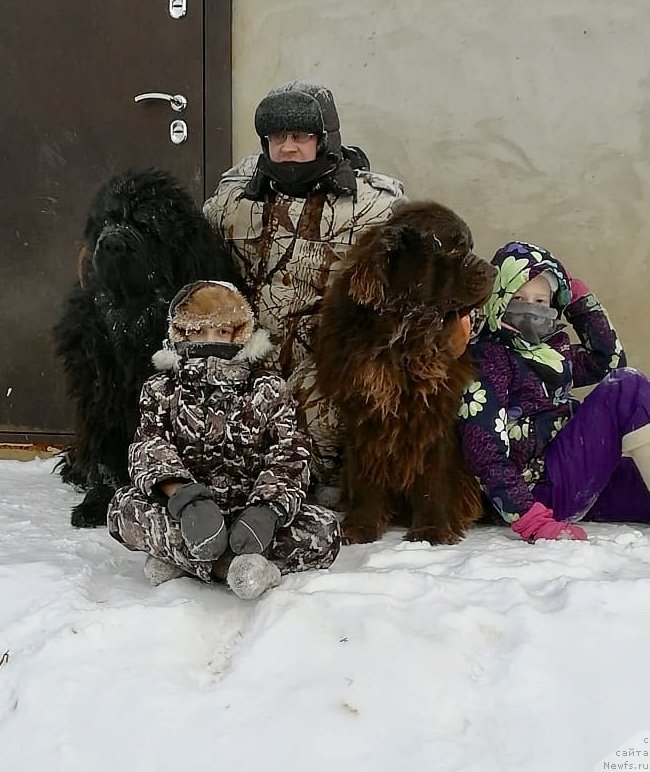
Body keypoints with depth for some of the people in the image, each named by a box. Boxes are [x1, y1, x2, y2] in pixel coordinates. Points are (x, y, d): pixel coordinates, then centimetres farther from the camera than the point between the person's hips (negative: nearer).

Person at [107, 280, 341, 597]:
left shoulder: (269, 389, 7)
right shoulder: (161, 388, 8)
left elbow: (290, 454, -7)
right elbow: (147, 447, -10)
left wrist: (268, 509, -29)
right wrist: (183, 496, -33)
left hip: (250, 513, 1)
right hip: (184, 513, 0)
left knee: (325, 530, -24)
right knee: (124, 505, -26)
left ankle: (178, 558, -26)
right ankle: (235, 565, -33)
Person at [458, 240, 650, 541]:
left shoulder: (552, 351, 16)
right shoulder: (488, 358, -8)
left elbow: (610, 361, 28)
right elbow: (485, 452, -16)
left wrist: (582, 301, 17)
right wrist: (532, 522, -24)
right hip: (538, 488, -8)